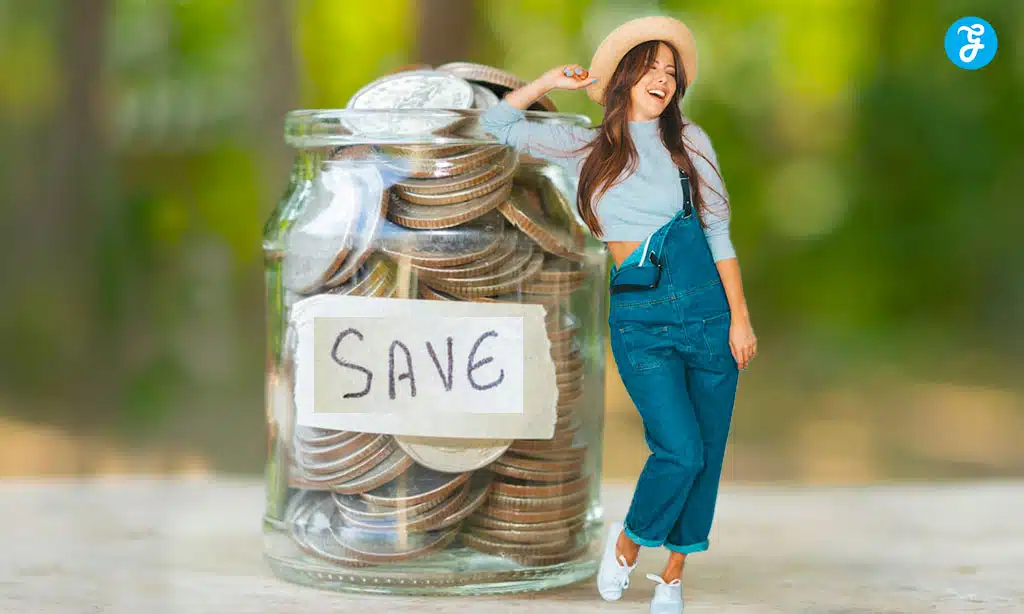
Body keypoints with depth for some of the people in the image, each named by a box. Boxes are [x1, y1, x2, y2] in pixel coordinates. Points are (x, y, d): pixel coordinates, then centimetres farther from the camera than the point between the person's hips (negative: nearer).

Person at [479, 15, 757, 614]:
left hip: (707, 308, 2)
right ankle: (627, 541, 14)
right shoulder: (588, 148, 7)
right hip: (640, 318, -2)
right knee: (680, 451, -14)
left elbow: (718, 233, 5)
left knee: (707, 455, 2)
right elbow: (498, 125, 13)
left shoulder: (688, 139, 7)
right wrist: (551, 81, 7)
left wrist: (740, 318, 0)